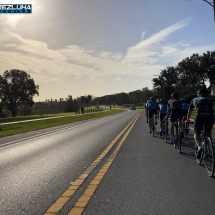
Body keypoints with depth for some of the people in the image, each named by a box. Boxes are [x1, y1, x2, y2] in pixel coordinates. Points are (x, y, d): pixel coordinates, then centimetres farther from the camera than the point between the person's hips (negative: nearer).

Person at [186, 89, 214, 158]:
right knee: (209, 133, 24)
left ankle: (199, 147, -11)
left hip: (200, 116, -2)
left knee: (196, 133, 14)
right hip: (210, 116, 2)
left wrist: (187, 120, 56)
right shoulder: (209, 100, 32)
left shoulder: (194, 100, 29)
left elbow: (189, 111, 41)